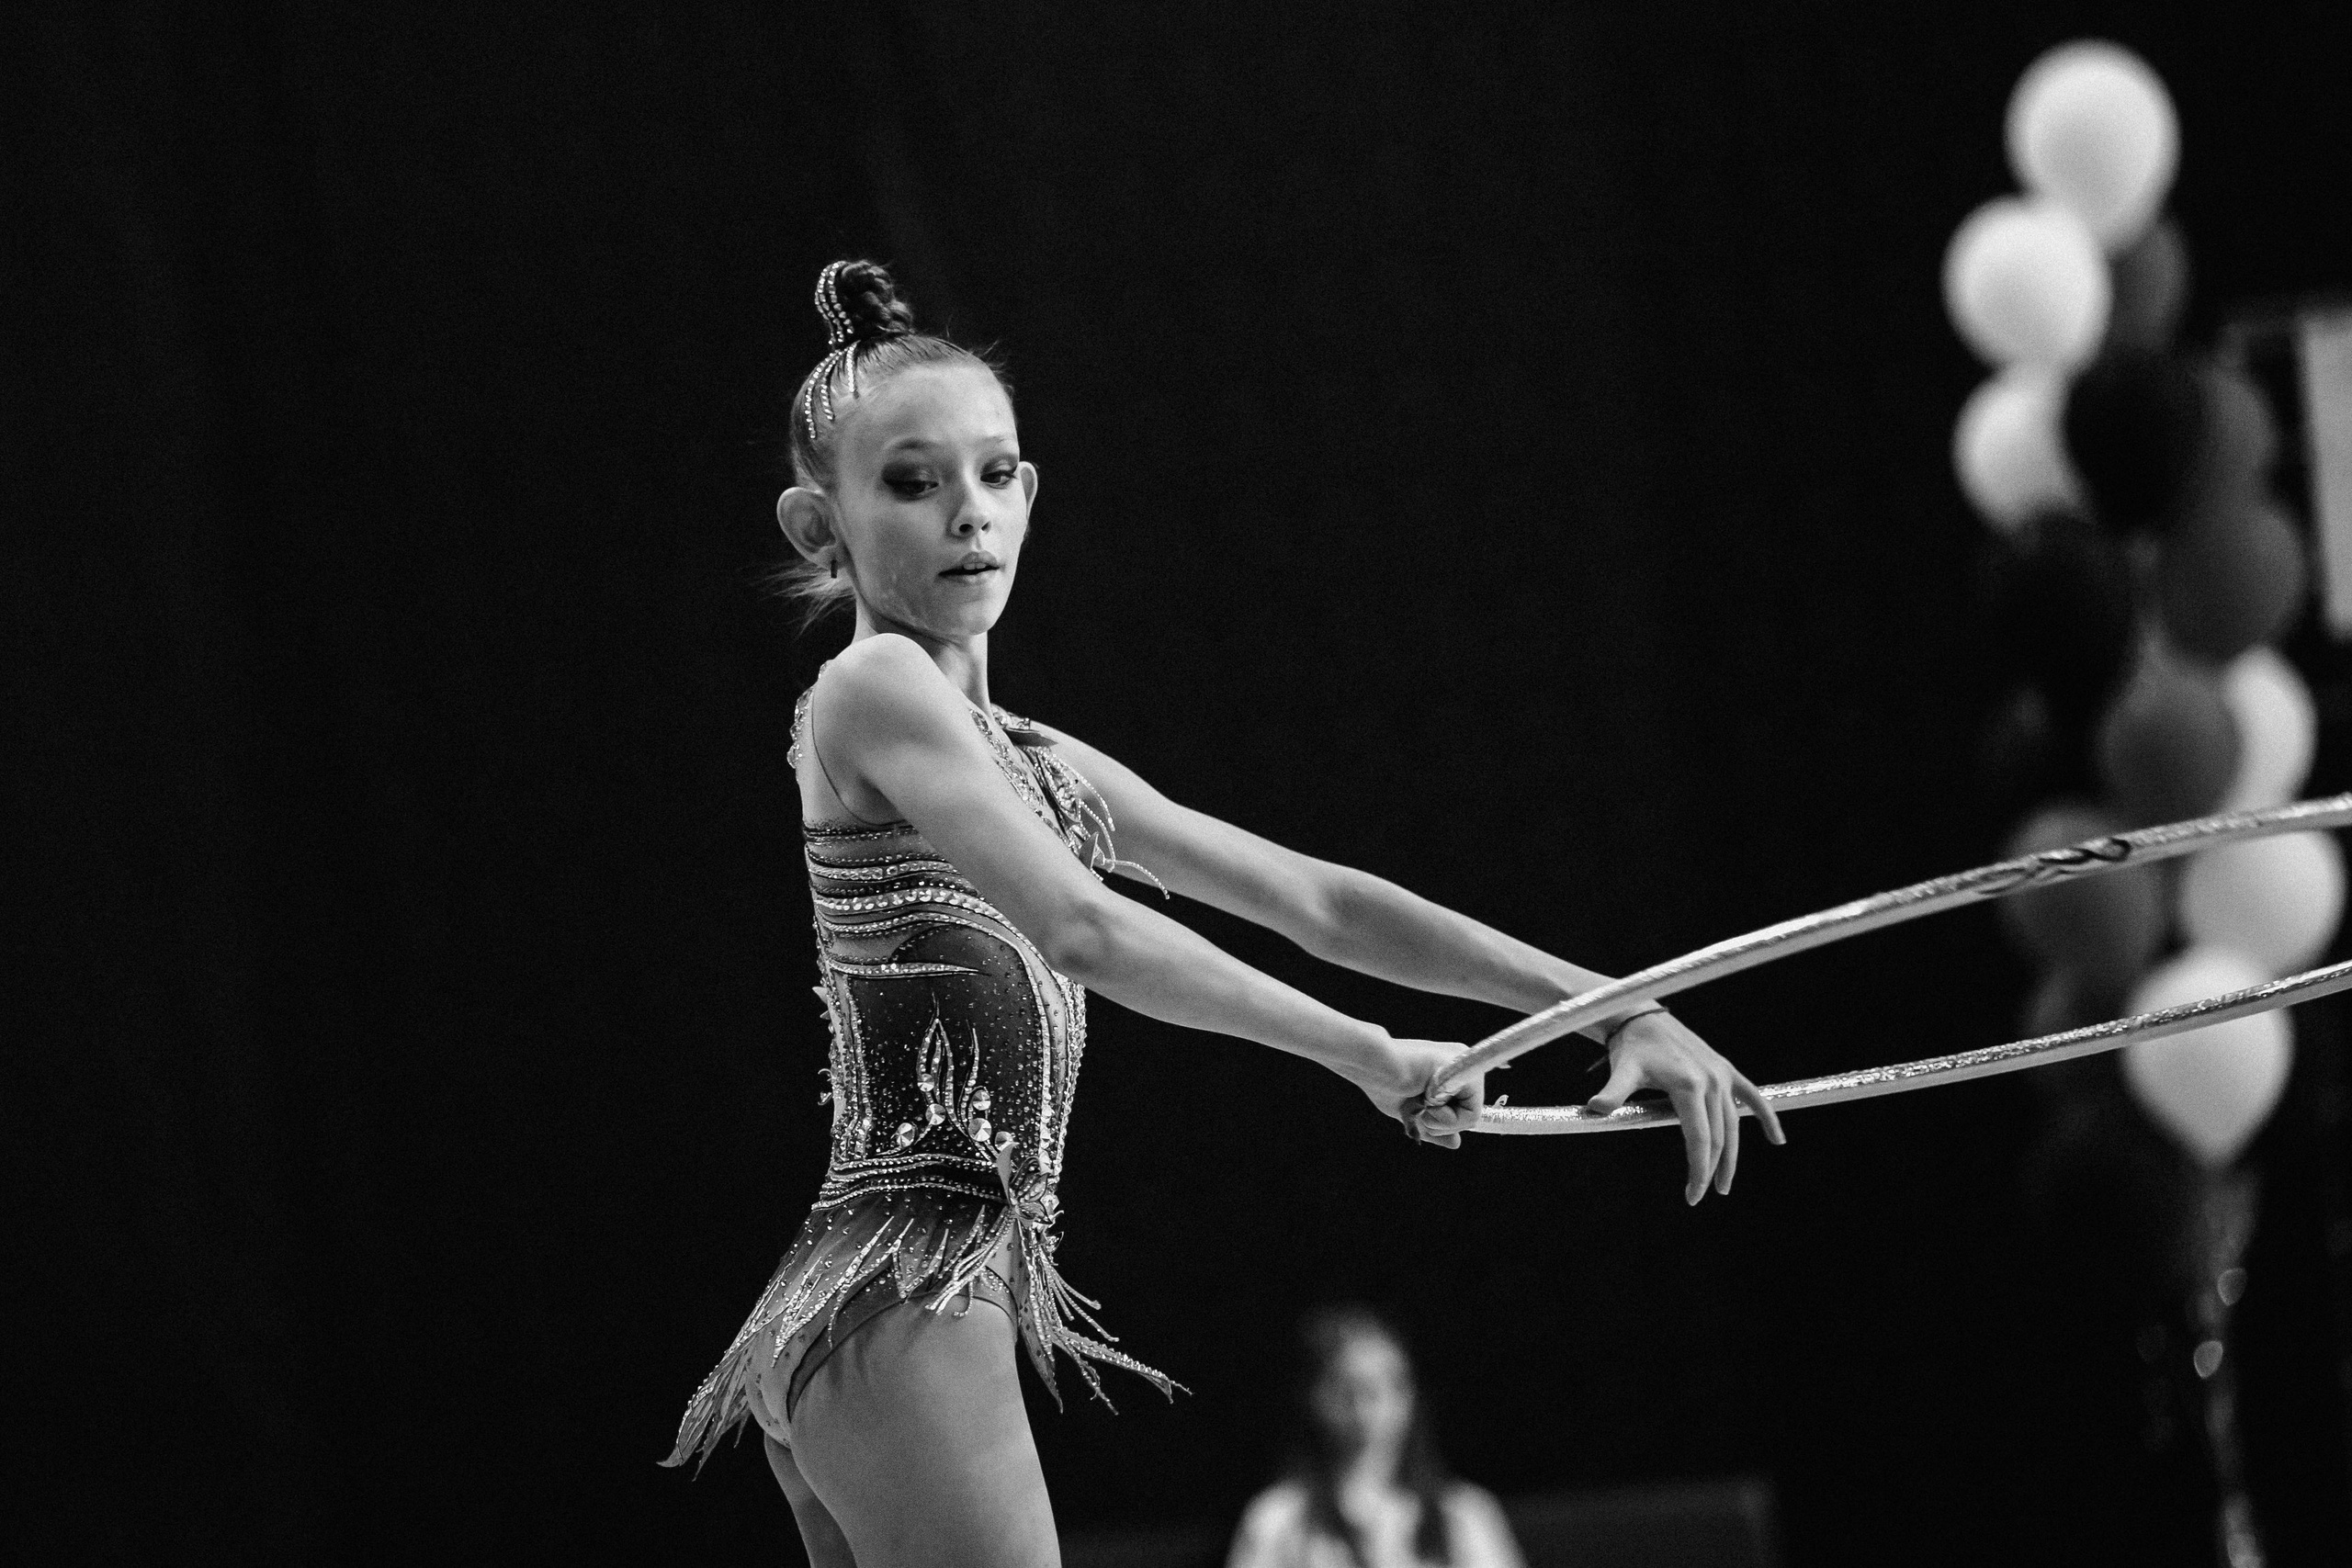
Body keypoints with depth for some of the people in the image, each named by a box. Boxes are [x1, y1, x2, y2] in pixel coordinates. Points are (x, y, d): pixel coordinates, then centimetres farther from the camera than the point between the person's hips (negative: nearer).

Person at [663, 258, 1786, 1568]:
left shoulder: (1038, 765, 21)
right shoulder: (873, 689, -5)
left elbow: (1315, 900, 20)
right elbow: (1082, 929, -17)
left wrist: (1614, 1004, 14)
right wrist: (1368, 1055, -12)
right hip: (909, 1297, -9)